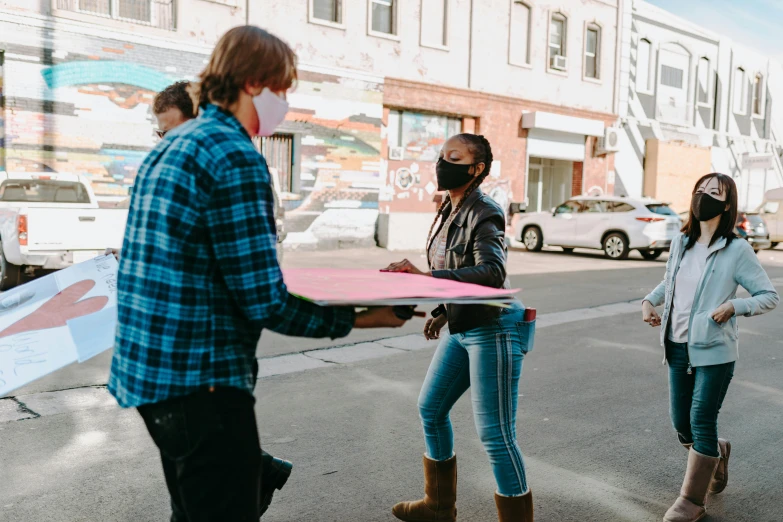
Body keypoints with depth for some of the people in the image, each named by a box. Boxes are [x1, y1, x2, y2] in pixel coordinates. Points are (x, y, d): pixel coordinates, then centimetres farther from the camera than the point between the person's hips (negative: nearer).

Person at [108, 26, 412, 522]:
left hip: (148, 367, 10)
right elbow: (264, 304, -20)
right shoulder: (235, 155, -18)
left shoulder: (172, 145, 12)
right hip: (200, 380, -10)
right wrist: (354, 320, -7)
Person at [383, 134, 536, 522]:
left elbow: (492, 272, -32)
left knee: (495, 436, -6)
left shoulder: (484, 214, -17)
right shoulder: (449, 210, 9)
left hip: (494, 329, -10)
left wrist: (427, 276, -40)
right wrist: (443, 311, 17)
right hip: (462, 328, 10)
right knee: (430, 408, 17)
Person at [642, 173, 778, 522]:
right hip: (677, 348, 5)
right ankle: (717, 453, 45)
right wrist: (650, 300, 4)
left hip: (713, 351, -5)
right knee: (681, 423, 13)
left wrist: (734, 306, -21)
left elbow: (770, 296, -5)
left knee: (702, 423, -1)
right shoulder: (680, 243, 6)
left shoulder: (737, 250, -9)